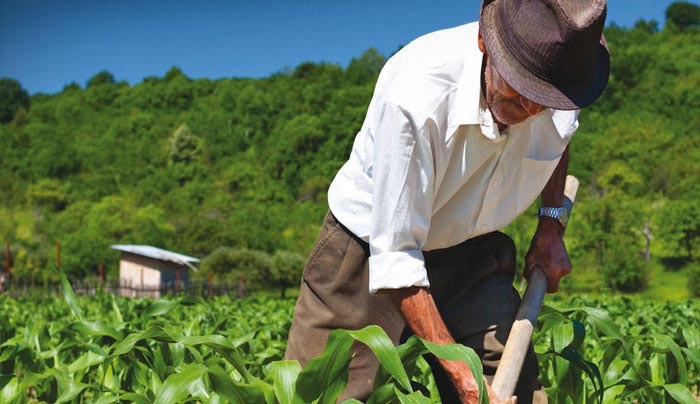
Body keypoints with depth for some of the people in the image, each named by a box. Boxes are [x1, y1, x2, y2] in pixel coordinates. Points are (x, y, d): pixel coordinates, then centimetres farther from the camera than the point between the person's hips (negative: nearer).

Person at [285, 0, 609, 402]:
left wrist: (552, 226, 2)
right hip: (373, 249, -4)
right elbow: (395, 257, -30)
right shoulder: (415, 95, -35)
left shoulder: (564, 77, -16)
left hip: (470, 255, 4)